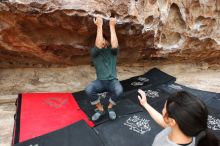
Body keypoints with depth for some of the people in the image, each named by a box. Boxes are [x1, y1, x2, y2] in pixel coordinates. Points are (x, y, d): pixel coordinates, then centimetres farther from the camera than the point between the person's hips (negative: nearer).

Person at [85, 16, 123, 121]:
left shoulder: (112, 51, 4)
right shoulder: (95, 52, 1)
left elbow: (115, 45, -20)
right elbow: (99, 45, -22)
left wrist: (112, 26, -16)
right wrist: (99, 26, -18)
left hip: (112, 81, 0)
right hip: (100, 82, 0)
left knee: (119, 90, -34)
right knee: (88, 90, -32)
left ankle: (110, 107, -1)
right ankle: (100, 109, -4)